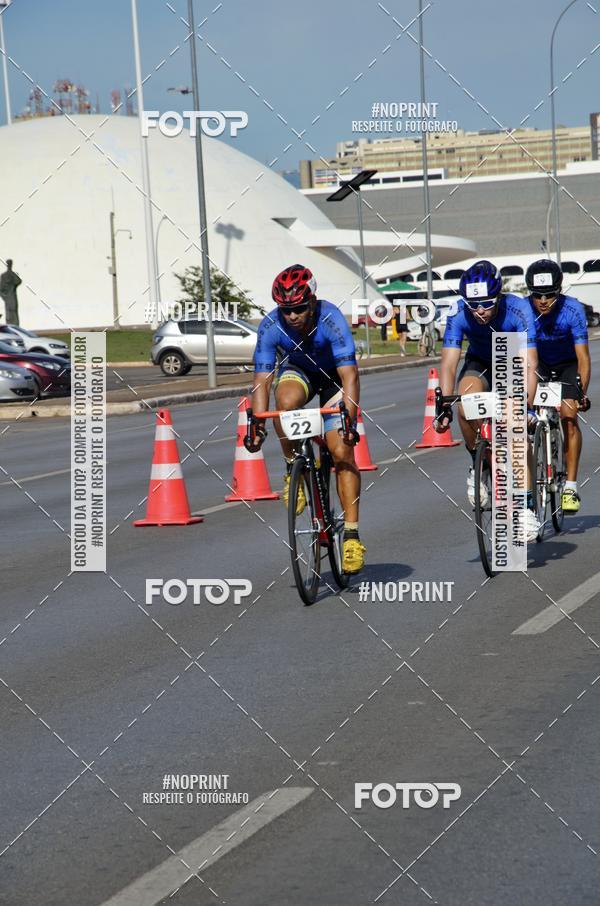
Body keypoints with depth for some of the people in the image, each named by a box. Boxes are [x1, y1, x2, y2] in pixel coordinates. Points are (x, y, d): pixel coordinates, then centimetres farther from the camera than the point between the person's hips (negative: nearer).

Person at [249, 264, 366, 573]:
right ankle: (293, 469, -12)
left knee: (342, 452, -14)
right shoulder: (270, 326, -26)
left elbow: (349, 376, -37)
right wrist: (257, 423, -35)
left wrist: (350, 420, -46)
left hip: (333, 376, -2)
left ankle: (351, 534, -9)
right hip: (296, 372, 2)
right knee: (286, 401, -36)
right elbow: (261, 381, -24)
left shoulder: (331, 319, -33)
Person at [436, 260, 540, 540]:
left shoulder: (518, 310, -32)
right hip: (480, 364, 2)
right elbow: (449, 362, -28)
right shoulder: (459, 314, -27)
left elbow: (530, 364, -37)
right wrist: (444, 406, -39)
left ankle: (527, 507, -11)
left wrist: (526, 407, -47)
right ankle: (479, 465, -7)